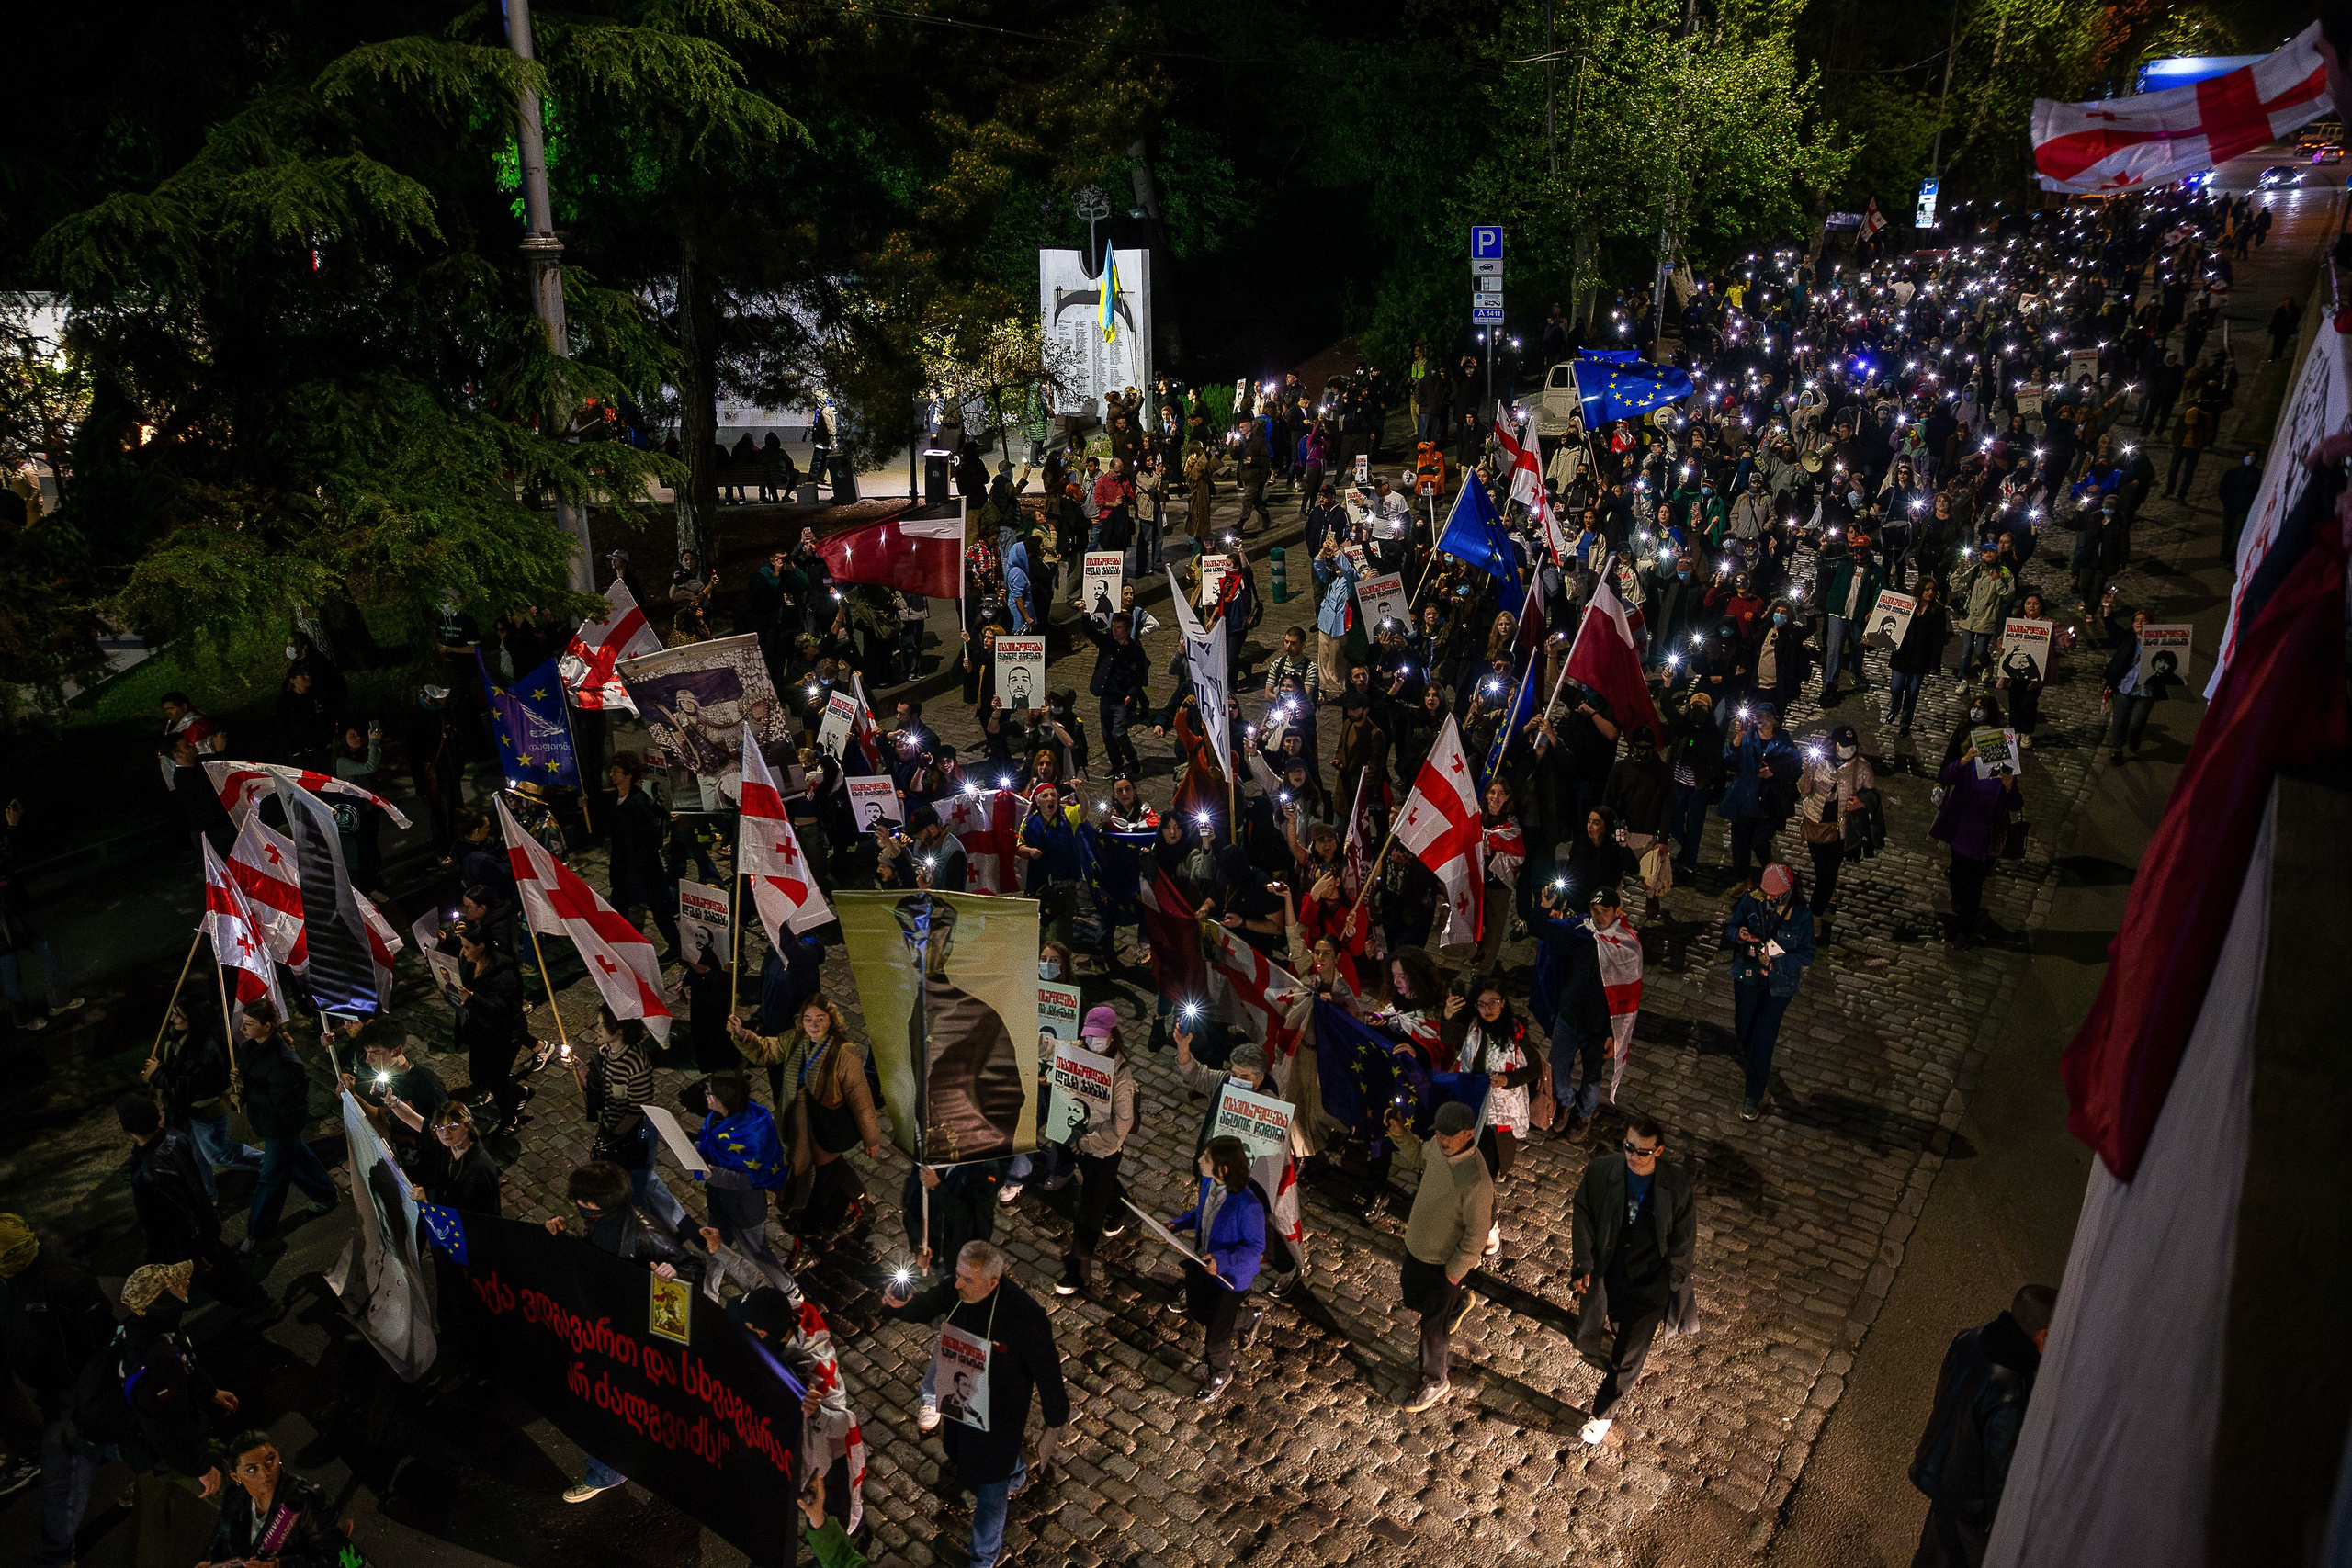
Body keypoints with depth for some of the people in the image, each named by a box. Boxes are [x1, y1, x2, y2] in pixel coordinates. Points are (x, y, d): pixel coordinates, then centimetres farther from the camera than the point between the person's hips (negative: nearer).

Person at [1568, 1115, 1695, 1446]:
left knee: (1629, 1355, 11)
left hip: (1650, 1284, -2)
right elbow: (1582, 1216, -5)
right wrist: (1583, 1264, -7)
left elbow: (1684, 1236, -7)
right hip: (1609, 1274, 2)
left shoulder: (1677, 1183, -21)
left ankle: (1603, 1413, 33)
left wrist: (1673, 1280, -2)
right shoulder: (1601, 1171, -20)